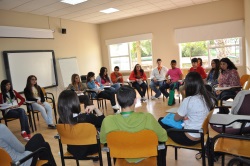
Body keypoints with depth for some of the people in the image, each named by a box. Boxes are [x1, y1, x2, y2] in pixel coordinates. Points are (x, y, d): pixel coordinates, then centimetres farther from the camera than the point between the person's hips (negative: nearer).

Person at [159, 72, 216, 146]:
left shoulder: (189, 100, -25)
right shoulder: (209, 98, -4)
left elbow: (176, 118, -8)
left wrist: (183, 117, 11)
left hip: (188, 138, -8)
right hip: (200, 136, 8)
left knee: (161, 121, 8)